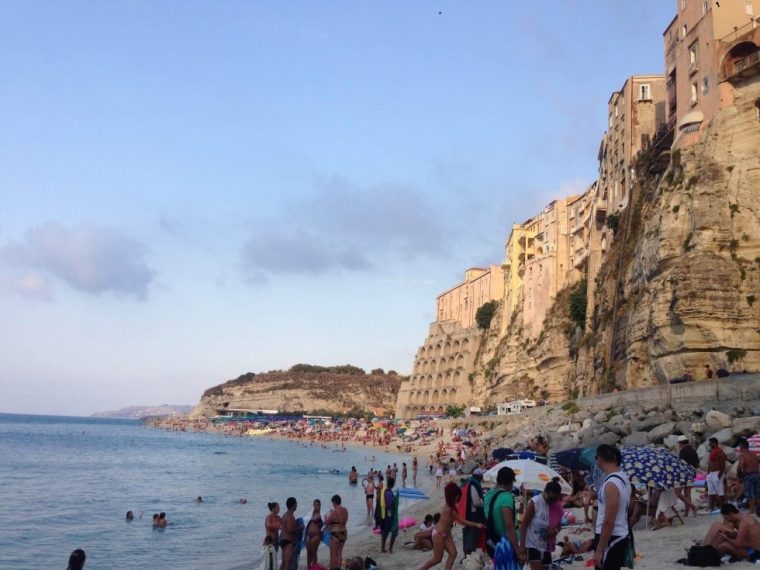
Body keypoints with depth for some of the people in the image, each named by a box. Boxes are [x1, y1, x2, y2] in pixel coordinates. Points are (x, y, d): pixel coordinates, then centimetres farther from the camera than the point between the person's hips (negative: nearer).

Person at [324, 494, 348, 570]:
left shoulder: (334, 512, -19)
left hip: (335, 535, -7)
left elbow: (326, 523, -10)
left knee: (333, 554, 5)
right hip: (344, 534, 7)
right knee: (339, 553, 19)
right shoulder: (345, 510, 3)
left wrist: (326, 517, 11)